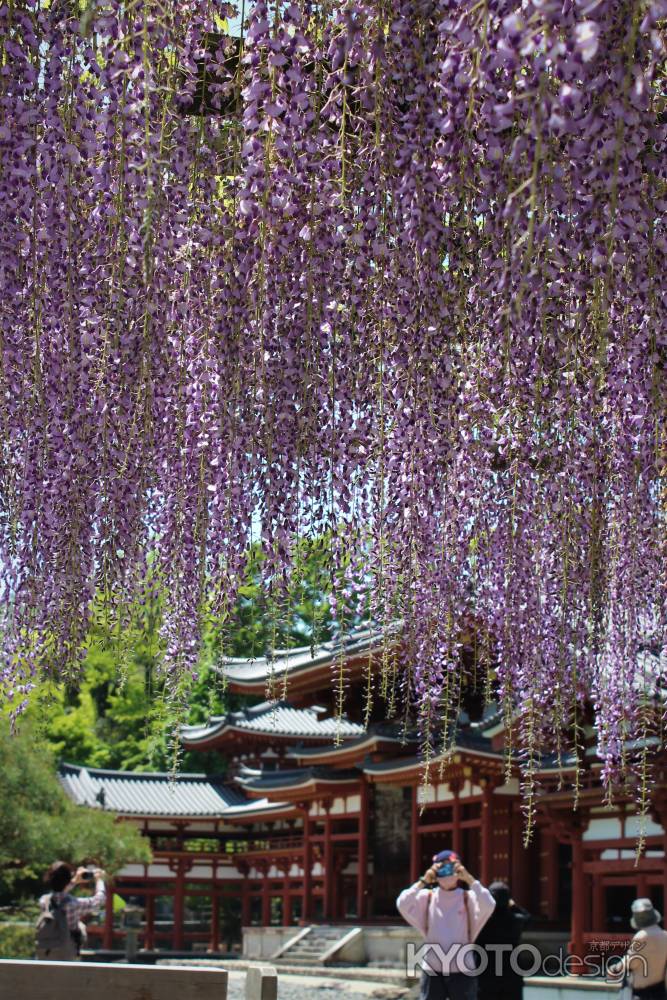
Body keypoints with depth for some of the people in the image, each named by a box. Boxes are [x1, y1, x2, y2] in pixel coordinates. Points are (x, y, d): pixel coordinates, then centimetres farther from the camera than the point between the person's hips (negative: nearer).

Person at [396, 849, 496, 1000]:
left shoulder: (468, 898, -1)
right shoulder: (427, 897, 3)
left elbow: (488, 906, -21)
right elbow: (402, 905, -13)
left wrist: (469, 879, -18)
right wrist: (423, 881, -15)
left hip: (462, 971, -1)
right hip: (433, 971, 1)